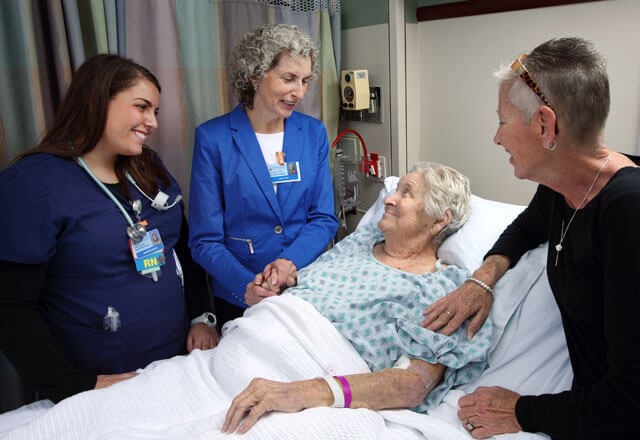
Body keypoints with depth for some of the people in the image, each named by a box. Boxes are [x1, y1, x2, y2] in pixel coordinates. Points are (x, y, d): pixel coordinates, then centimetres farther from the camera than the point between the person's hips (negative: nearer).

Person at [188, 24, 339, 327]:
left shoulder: (314, 133, -2)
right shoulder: (212, 139, -12)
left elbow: (324, 219, -2)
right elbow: (205, 240, -11)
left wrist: (291, 259, -21)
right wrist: (249, 287, -27)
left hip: (309, 290, 3)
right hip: (238, 300, -3)